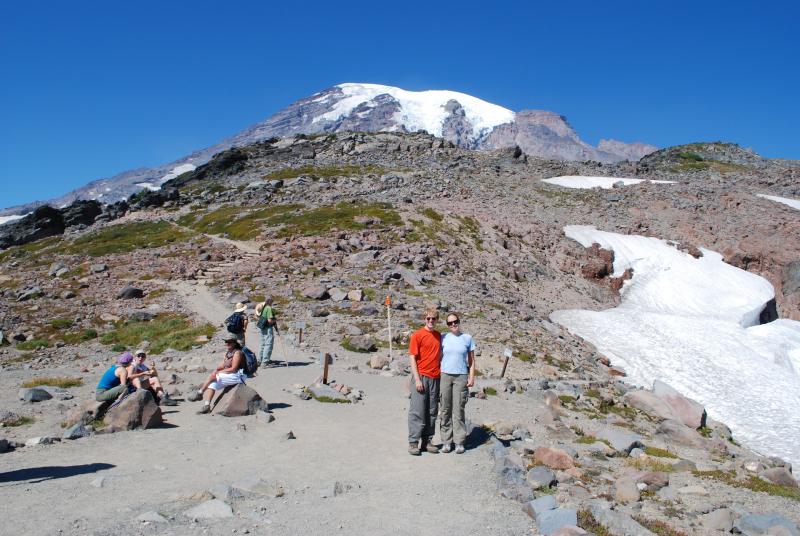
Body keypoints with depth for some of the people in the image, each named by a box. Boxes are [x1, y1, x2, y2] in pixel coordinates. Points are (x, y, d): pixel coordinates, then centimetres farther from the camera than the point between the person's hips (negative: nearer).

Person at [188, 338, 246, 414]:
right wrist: (216, 370, -10)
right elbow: (221, 366, 12)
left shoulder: (237, 353, -11)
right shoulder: (227, 353, 15)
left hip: (237, 376, -9)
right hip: (228, 376, 9)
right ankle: (206, 406, -12)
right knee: (212, 384, -7)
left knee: (212, 376, -15)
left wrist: (219, 372, -13)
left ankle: (199, 393, 2)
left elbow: (233, 369, -16)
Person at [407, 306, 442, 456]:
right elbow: (412, 358, -7)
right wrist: (417, 379, -13)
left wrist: (441, 374, 10)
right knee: (417, 411, -3)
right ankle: (413, 442, 4)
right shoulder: (417, 335, -4)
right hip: (421, 377, -5)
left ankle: (427, 441, 17)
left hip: (435, 378, 6)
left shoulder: (439, 335, 12)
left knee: (432, 411, 8)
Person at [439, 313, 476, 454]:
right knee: (446, 410, 3)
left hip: (461, 377, -1)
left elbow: (471, 360, 9)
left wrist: (472, 377, 1)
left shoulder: (467, 338, 6)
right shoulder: (443, 338, 5)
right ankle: (446, 441, 10)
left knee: (458, 410, -1)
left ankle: (459, 442, 5)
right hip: (445, 375, 1)